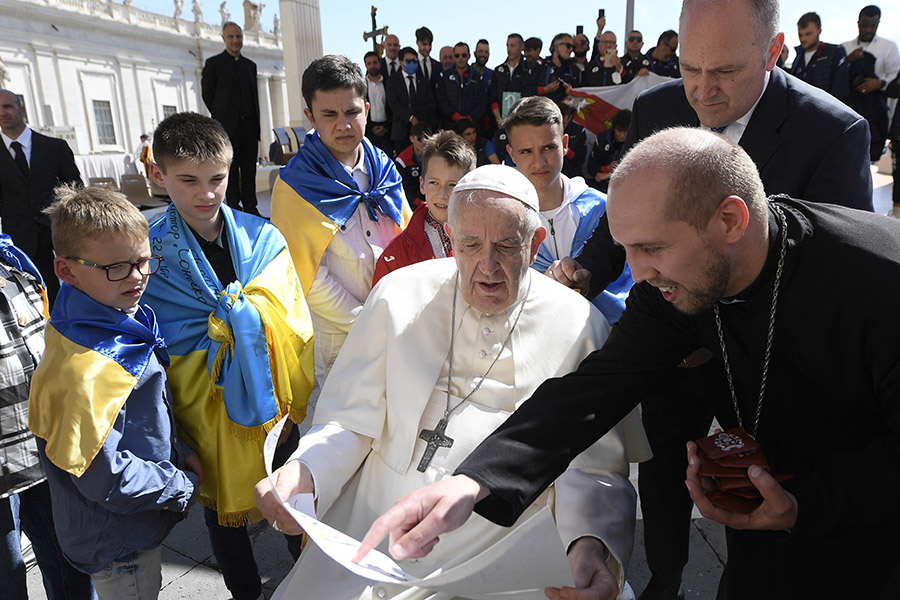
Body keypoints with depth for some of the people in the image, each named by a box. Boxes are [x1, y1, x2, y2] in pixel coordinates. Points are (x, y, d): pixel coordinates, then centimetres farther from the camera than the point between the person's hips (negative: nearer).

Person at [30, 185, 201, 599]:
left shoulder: (124, 325, -3)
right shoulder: (83, 370, -33)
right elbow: (105, 477, -30)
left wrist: (180, 453, -1)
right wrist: (184, 487, -17)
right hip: (117, 546, -8)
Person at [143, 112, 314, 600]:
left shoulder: (264, 239, -6)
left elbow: (299, 327, -1)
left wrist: (306, 403, -1)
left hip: (280, 404, 2)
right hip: (207, 413, -1)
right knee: (223, 511, 20)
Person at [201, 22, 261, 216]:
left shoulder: (250, 65, 18)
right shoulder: (213, 63, 3)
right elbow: (206, 93, 3)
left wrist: (256, 123, 10)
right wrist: (221, 116, 1)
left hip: (249, 125, 4)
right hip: (228, 126, -4)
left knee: (249, 169, 4)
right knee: (231, 169, -3)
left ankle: (250, 208, 9)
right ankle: (234, 209, 0)